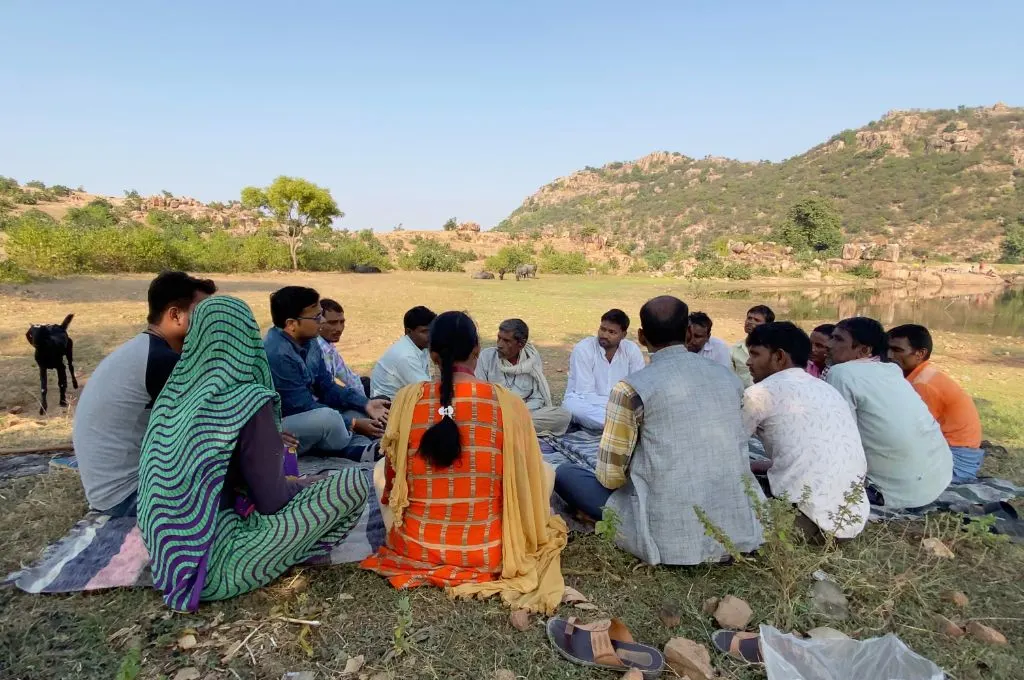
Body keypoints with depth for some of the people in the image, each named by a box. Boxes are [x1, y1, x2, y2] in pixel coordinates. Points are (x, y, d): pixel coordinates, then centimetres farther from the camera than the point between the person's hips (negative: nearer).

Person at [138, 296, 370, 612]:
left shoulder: (175, 392, 0)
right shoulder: (247, 402, -21)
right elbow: (273, 502, -14)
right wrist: (306, 484, 7)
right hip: (215, 563, -8)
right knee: (354, 482, -9)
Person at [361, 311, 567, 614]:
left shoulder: (407, 398, -10)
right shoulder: (509, 403, -13)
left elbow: (391, 479, 2)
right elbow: (527, 480, -3)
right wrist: (527, 534, 18)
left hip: (415, 548, 2)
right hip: (488, 551, -2)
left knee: (379, 469, 28)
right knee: (545, 469, 19)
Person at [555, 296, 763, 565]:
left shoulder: (631, 389, -12)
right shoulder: (728, 377, 5)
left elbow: (610, 476, -9)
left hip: (672, 540, -6)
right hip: (739, 532, 6)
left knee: (565, 473, 7)